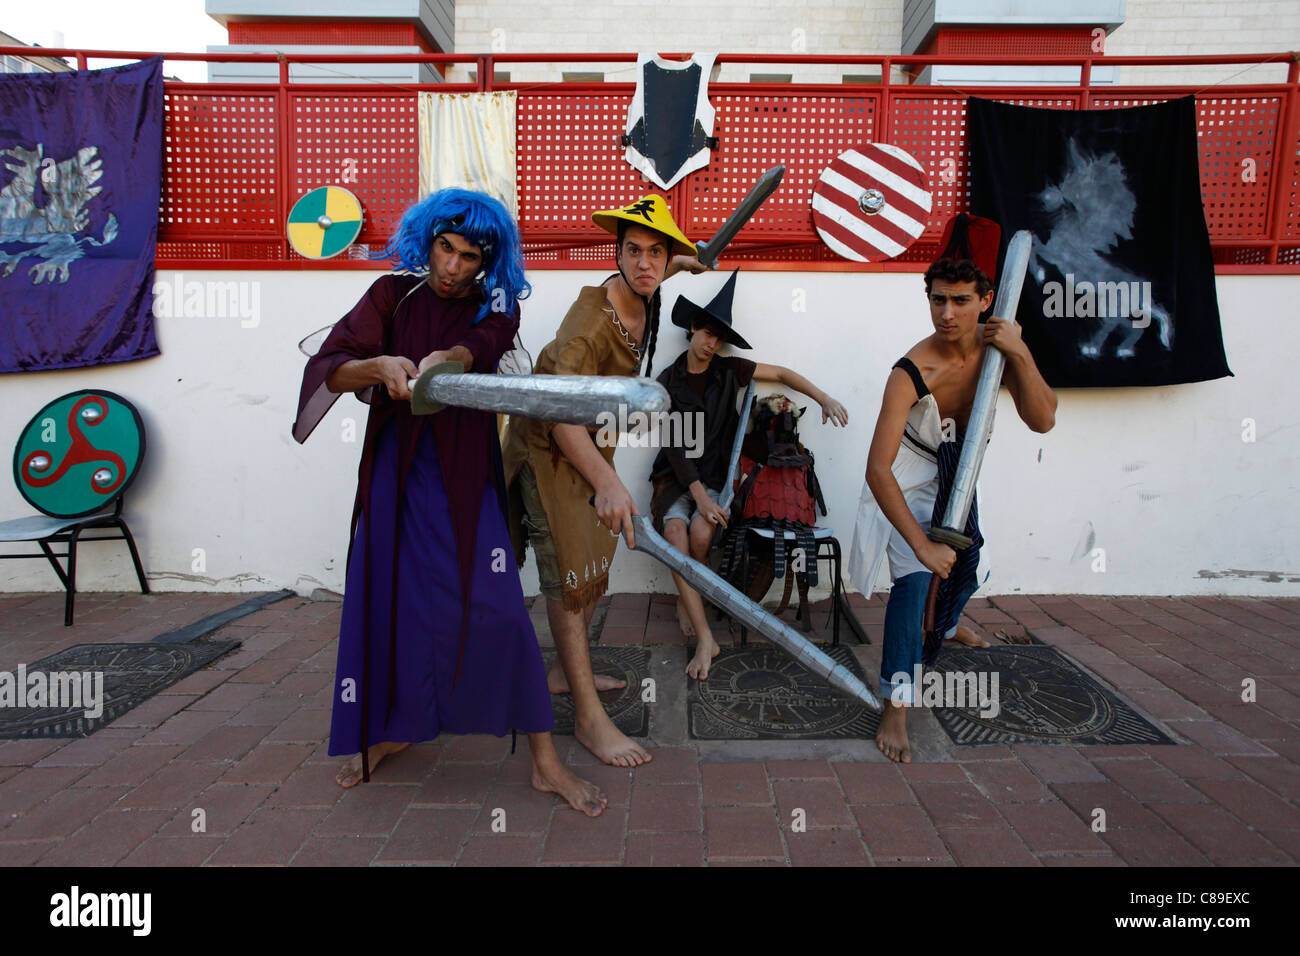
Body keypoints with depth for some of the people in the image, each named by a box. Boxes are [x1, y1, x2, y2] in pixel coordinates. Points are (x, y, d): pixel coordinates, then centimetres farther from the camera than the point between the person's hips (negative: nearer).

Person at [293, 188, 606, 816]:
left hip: (463, 478, -2)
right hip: (395, 470, 2)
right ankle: (390, 728, 31)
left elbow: (479, 347, -21)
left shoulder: (493, 308, 3)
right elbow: (328, 367, -8)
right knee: (383, 599, 5)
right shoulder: (393, 295, 5)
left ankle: (545, 762, -2)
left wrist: (443, 361, -44)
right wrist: (380, 366, -30)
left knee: (495, 607, -11)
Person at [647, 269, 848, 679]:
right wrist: (699, 495, -18)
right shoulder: (668, 381, 1)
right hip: (676, 476, 0)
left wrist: (825, 399, -2)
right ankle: (705, 638, -25)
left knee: (701, 531, -28)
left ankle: (686, 600, 5)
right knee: (675, 530, -29)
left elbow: (782, 374, 13)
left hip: (716, 473, 1)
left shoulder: (727, 371, 4)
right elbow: (674, 446, -7)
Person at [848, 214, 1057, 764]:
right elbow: (878, 469, -41)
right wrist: (921, 543, -44)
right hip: (910, 477, -7)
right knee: (914, 579, -20)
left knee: (965, 559, 25)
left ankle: (945, 627, 59)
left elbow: (1042, 420, -24)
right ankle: (895, 707, -13)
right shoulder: (910, 373, -35)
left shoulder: (998, 347, -16)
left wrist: (1019, 354, -36)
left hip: (956, 472, 7)